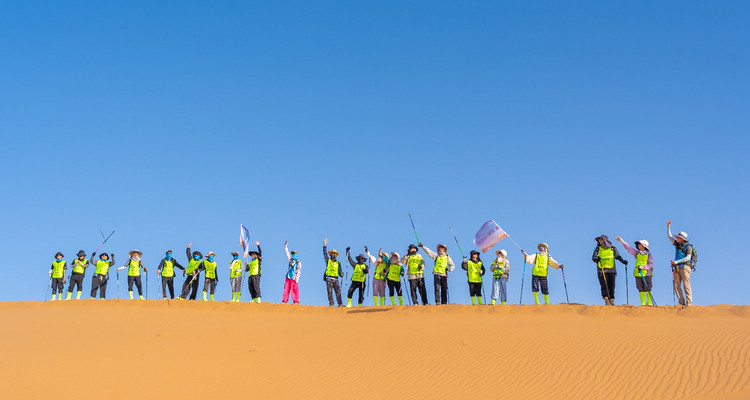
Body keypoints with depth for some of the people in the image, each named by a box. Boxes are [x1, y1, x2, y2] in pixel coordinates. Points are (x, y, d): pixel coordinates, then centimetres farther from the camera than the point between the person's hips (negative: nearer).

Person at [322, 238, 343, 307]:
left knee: (338, 291, -7)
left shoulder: (338, 263, 16)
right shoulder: (328, 260, 12)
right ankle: (331, 304, -8)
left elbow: (340, 271, 14)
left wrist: (341, 274, -8)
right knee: (329, 292, -6)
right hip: (329, 278, -1)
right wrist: (325, 245, -2)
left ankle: (340, 304, -12)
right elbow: (325, 253, 4)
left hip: (335, 279, 1)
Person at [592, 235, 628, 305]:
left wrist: (623, 261, -5)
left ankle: (611, 300, 8)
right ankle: (606, 300, -18)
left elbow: (618, 256, 13)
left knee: (611, 286, 1)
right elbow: (593, 258, -1)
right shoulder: (598, 249, 6)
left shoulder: (613, 249, 6)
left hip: (611, 270, 1)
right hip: (602, 270, -1)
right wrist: (597, 259, -23)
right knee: (604, 286, -13)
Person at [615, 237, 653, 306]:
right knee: (641, 289, 0)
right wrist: (621, 241, 4)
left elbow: (651, 264, -3)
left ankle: (649, 302, 1)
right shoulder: (637, 253, 12)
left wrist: (643, 267, -15)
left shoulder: (648, 254, 2)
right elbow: (628, 248, 10)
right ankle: (643, 303, 3)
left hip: (646, 274, -3)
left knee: (647, 289, -6)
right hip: (638, 274, 3)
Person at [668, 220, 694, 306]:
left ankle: (689, 303, -10)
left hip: (685, 267, -7)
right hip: (677, 268, 7)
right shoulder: (677, 244, 18)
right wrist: (668, 227, 13)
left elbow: (688, 257, -12)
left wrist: (677, 261, -18)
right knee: (676, 285, -3)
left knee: (686, 285, -8)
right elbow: (669, 236, 23)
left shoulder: (688, 246, -2)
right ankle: (681, 302, -4)